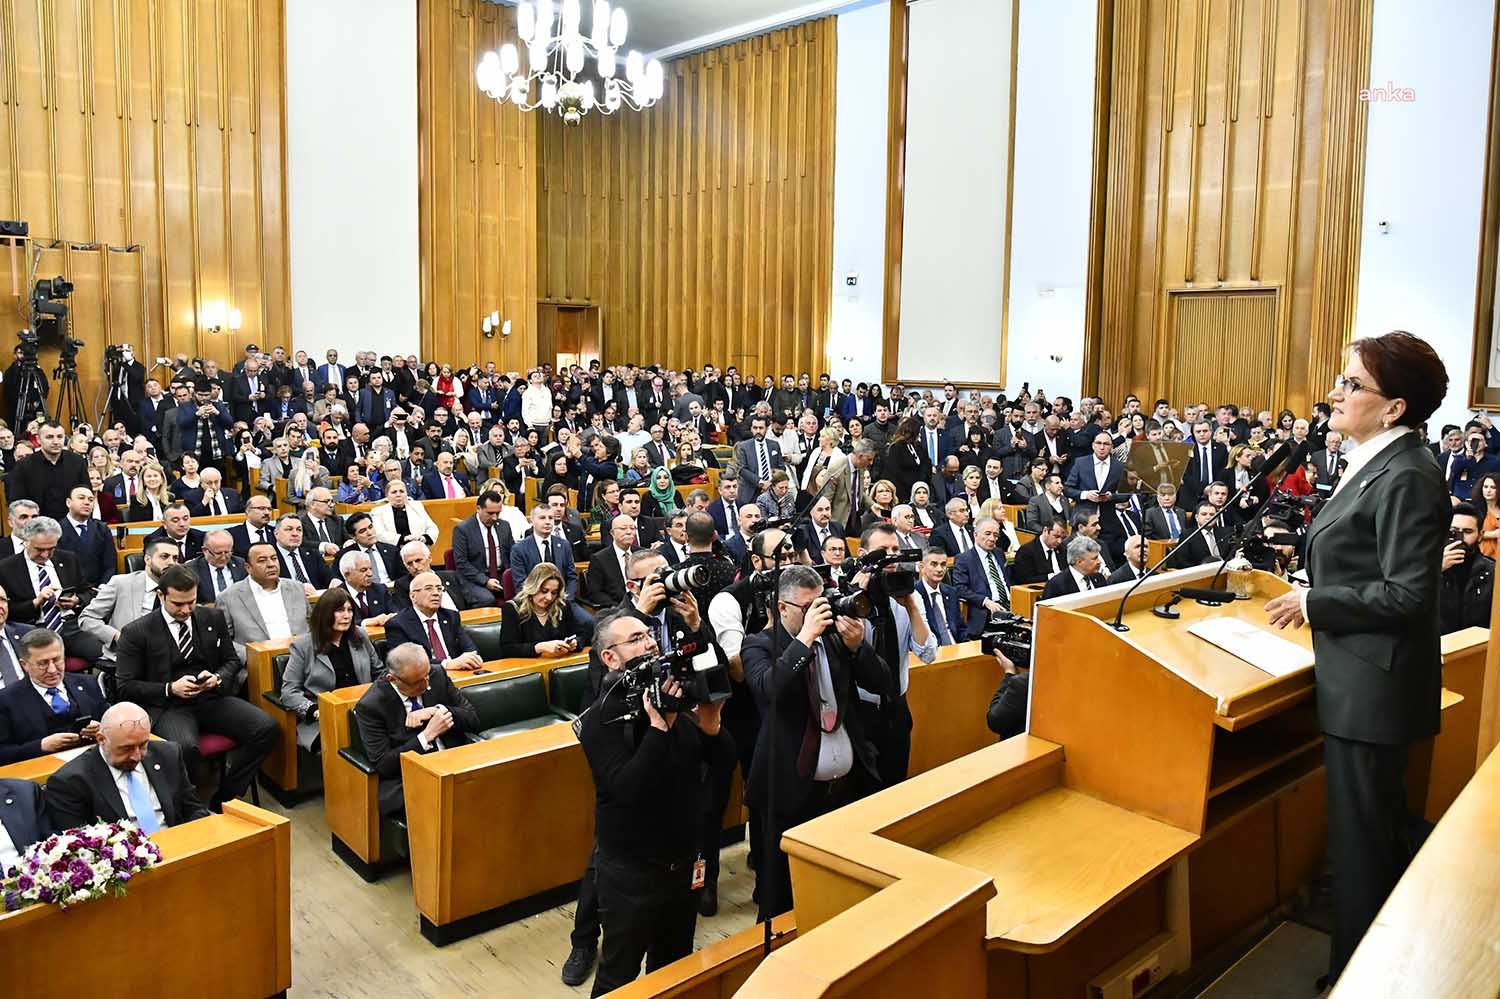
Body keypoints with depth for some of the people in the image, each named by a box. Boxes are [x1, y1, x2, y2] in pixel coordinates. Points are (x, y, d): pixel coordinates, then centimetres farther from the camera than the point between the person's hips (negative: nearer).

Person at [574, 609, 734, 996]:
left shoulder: (680, 696, -4)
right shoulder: (601, 719, -17)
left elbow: (725, 763, -3)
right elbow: (630, 790, -29)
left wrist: (710, 724, -22)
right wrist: (659, 727, -34)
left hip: (686, 863, 5)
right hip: (631, 873, -5)